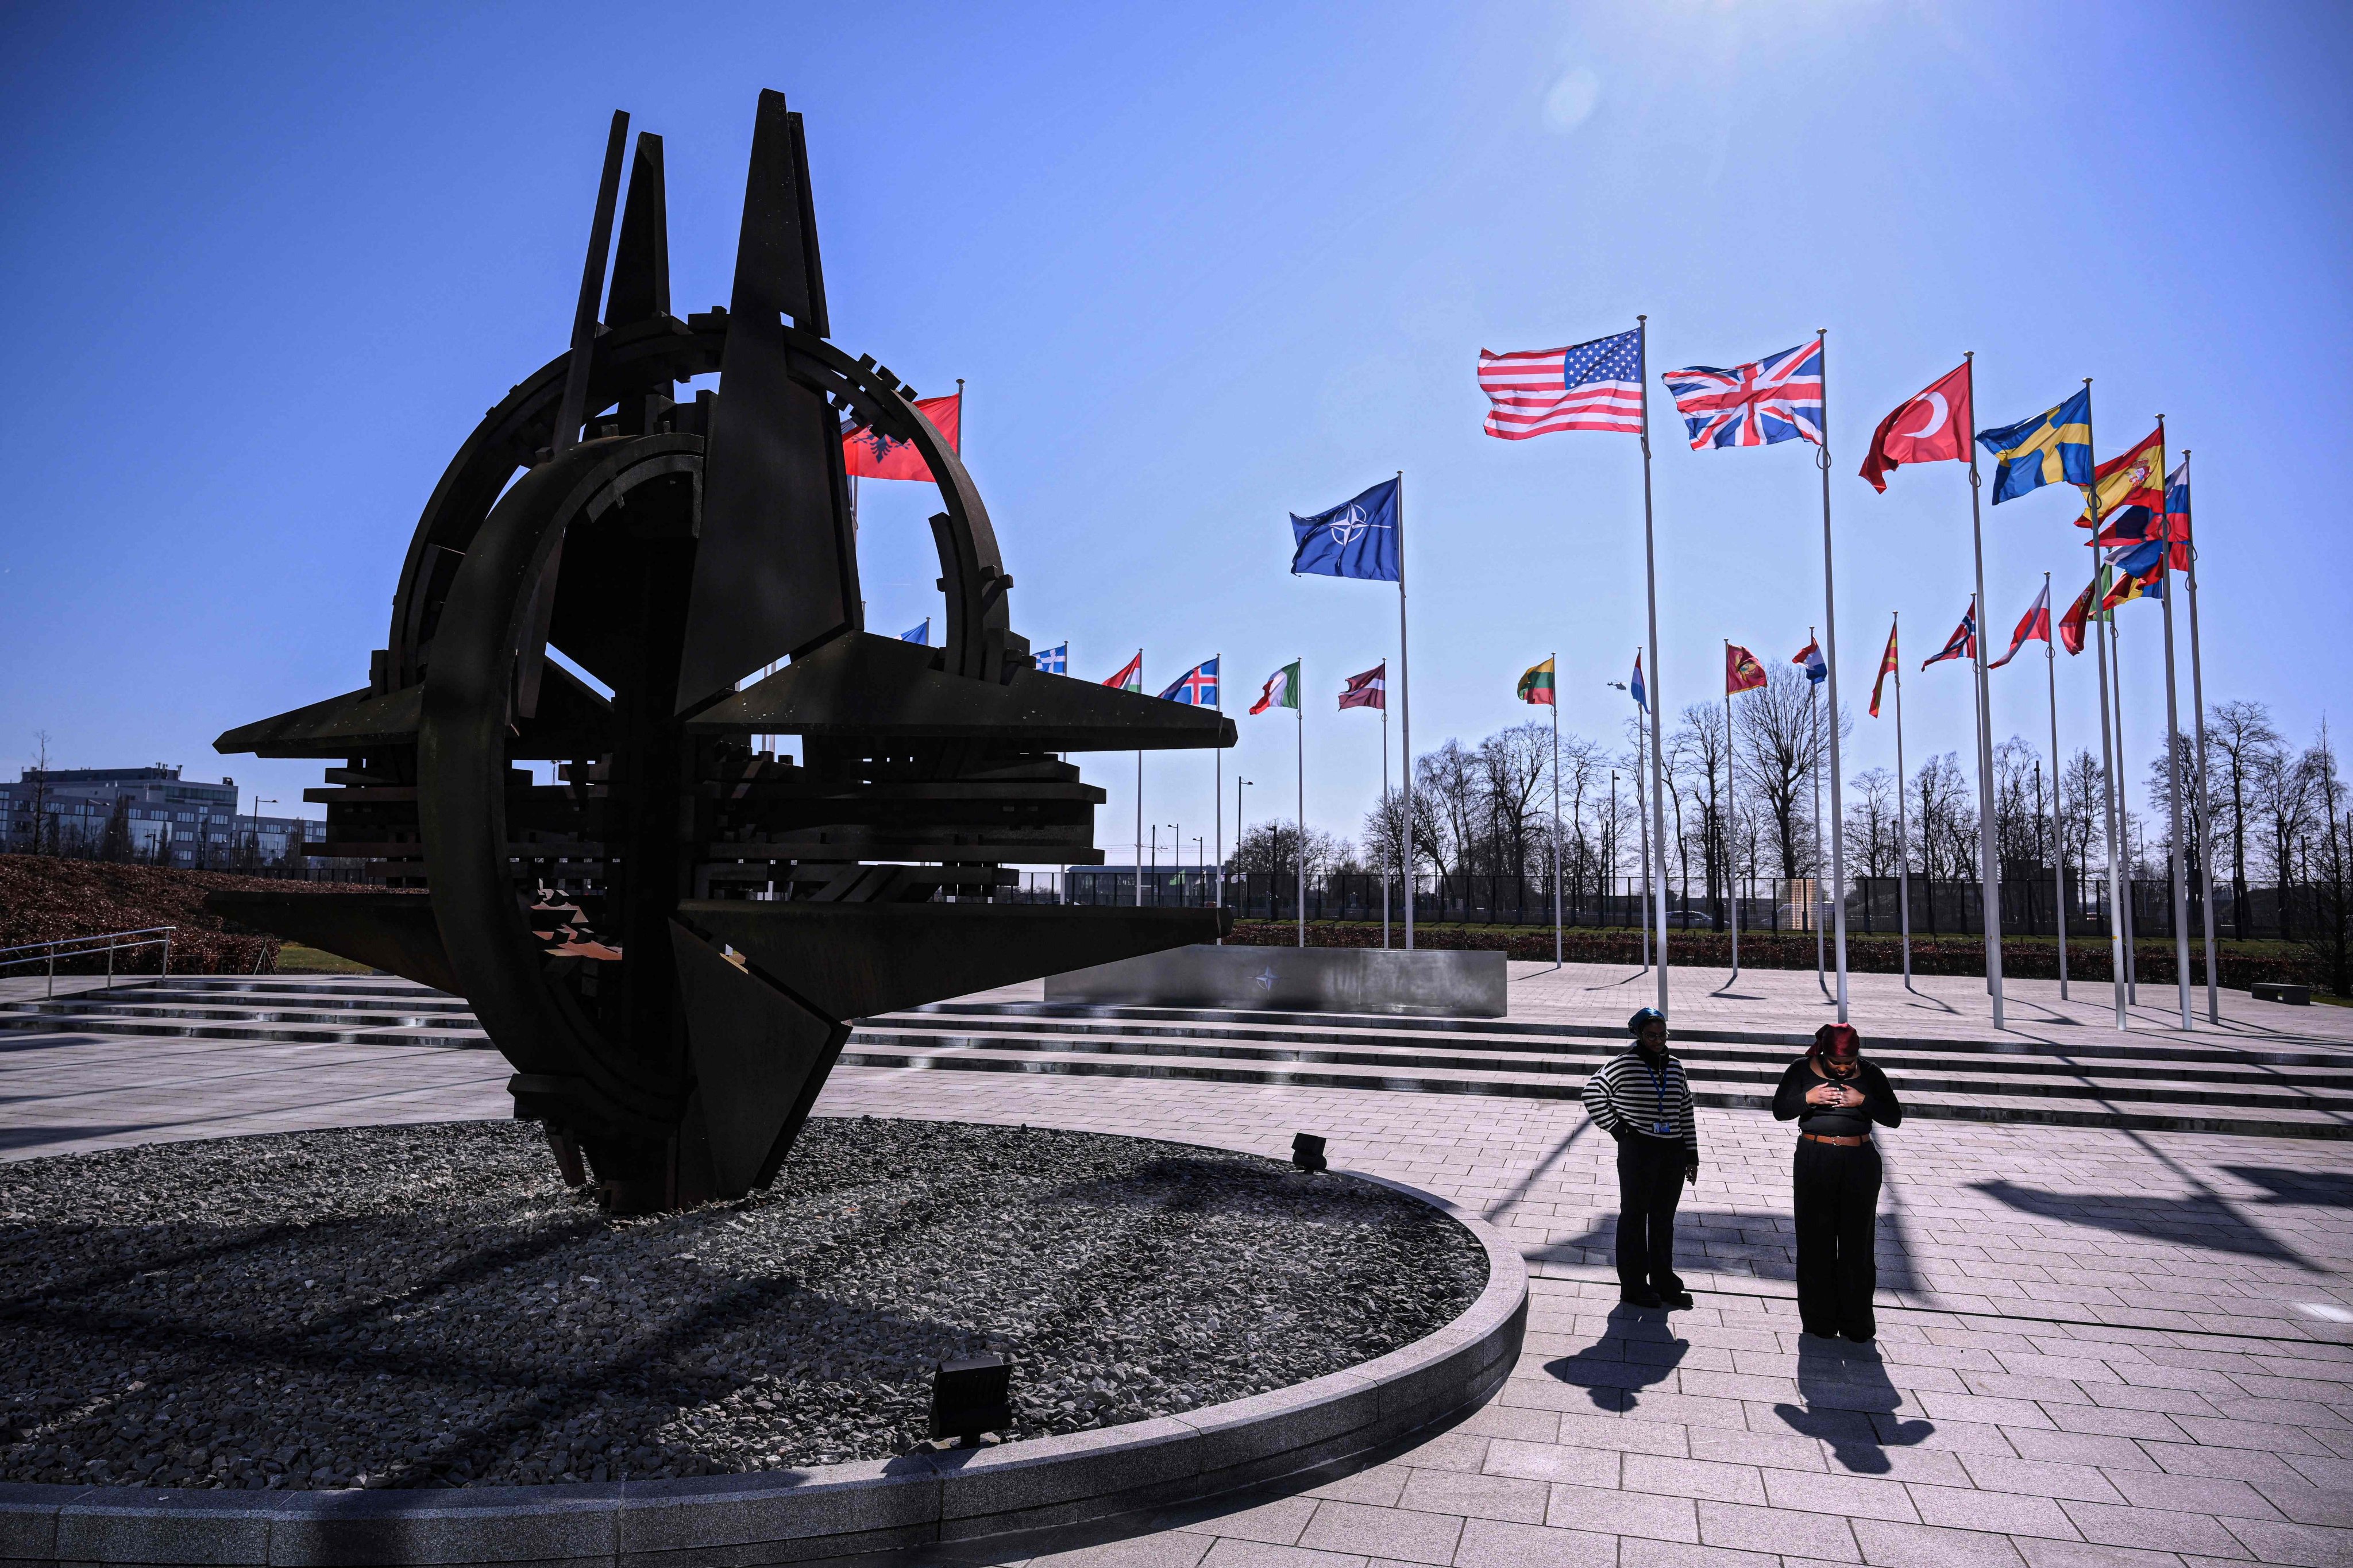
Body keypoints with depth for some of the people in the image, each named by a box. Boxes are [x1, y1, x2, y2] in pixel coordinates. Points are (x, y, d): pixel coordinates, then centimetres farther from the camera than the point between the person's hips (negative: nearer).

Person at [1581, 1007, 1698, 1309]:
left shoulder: (1675, 1068, 9)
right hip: (1637, 1151, -5)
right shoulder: (1623, 1065, -7)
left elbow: (1686, 1113, 13)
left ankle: (1664, 1283, 24)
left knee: (1664, 1219, 13)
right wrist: (1616, 1129, -7)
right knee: (1634, 1217, 3)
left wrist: (1692, 1155, 11)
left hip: (1673, 1153, 5)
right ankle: (1633, 1287, 11)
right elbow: (1593, 1094, -5)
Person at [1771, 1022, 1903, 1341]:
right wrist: (1808, 1098, -19)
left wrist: (1863, 1102, -16)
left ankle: (1857, 1323, 13)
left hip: (1859, 1163, 1)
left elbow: (1894, 1117, 1)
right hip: (1814, 1162, -1)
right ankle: (1819, 1320, 15)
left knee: (1857, 1243, 3)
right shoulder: (1802, 1069, 0)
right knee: (1816, 1241, 4)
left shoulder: (1870, 1074, 3)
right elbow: (1779, 1110, -2)